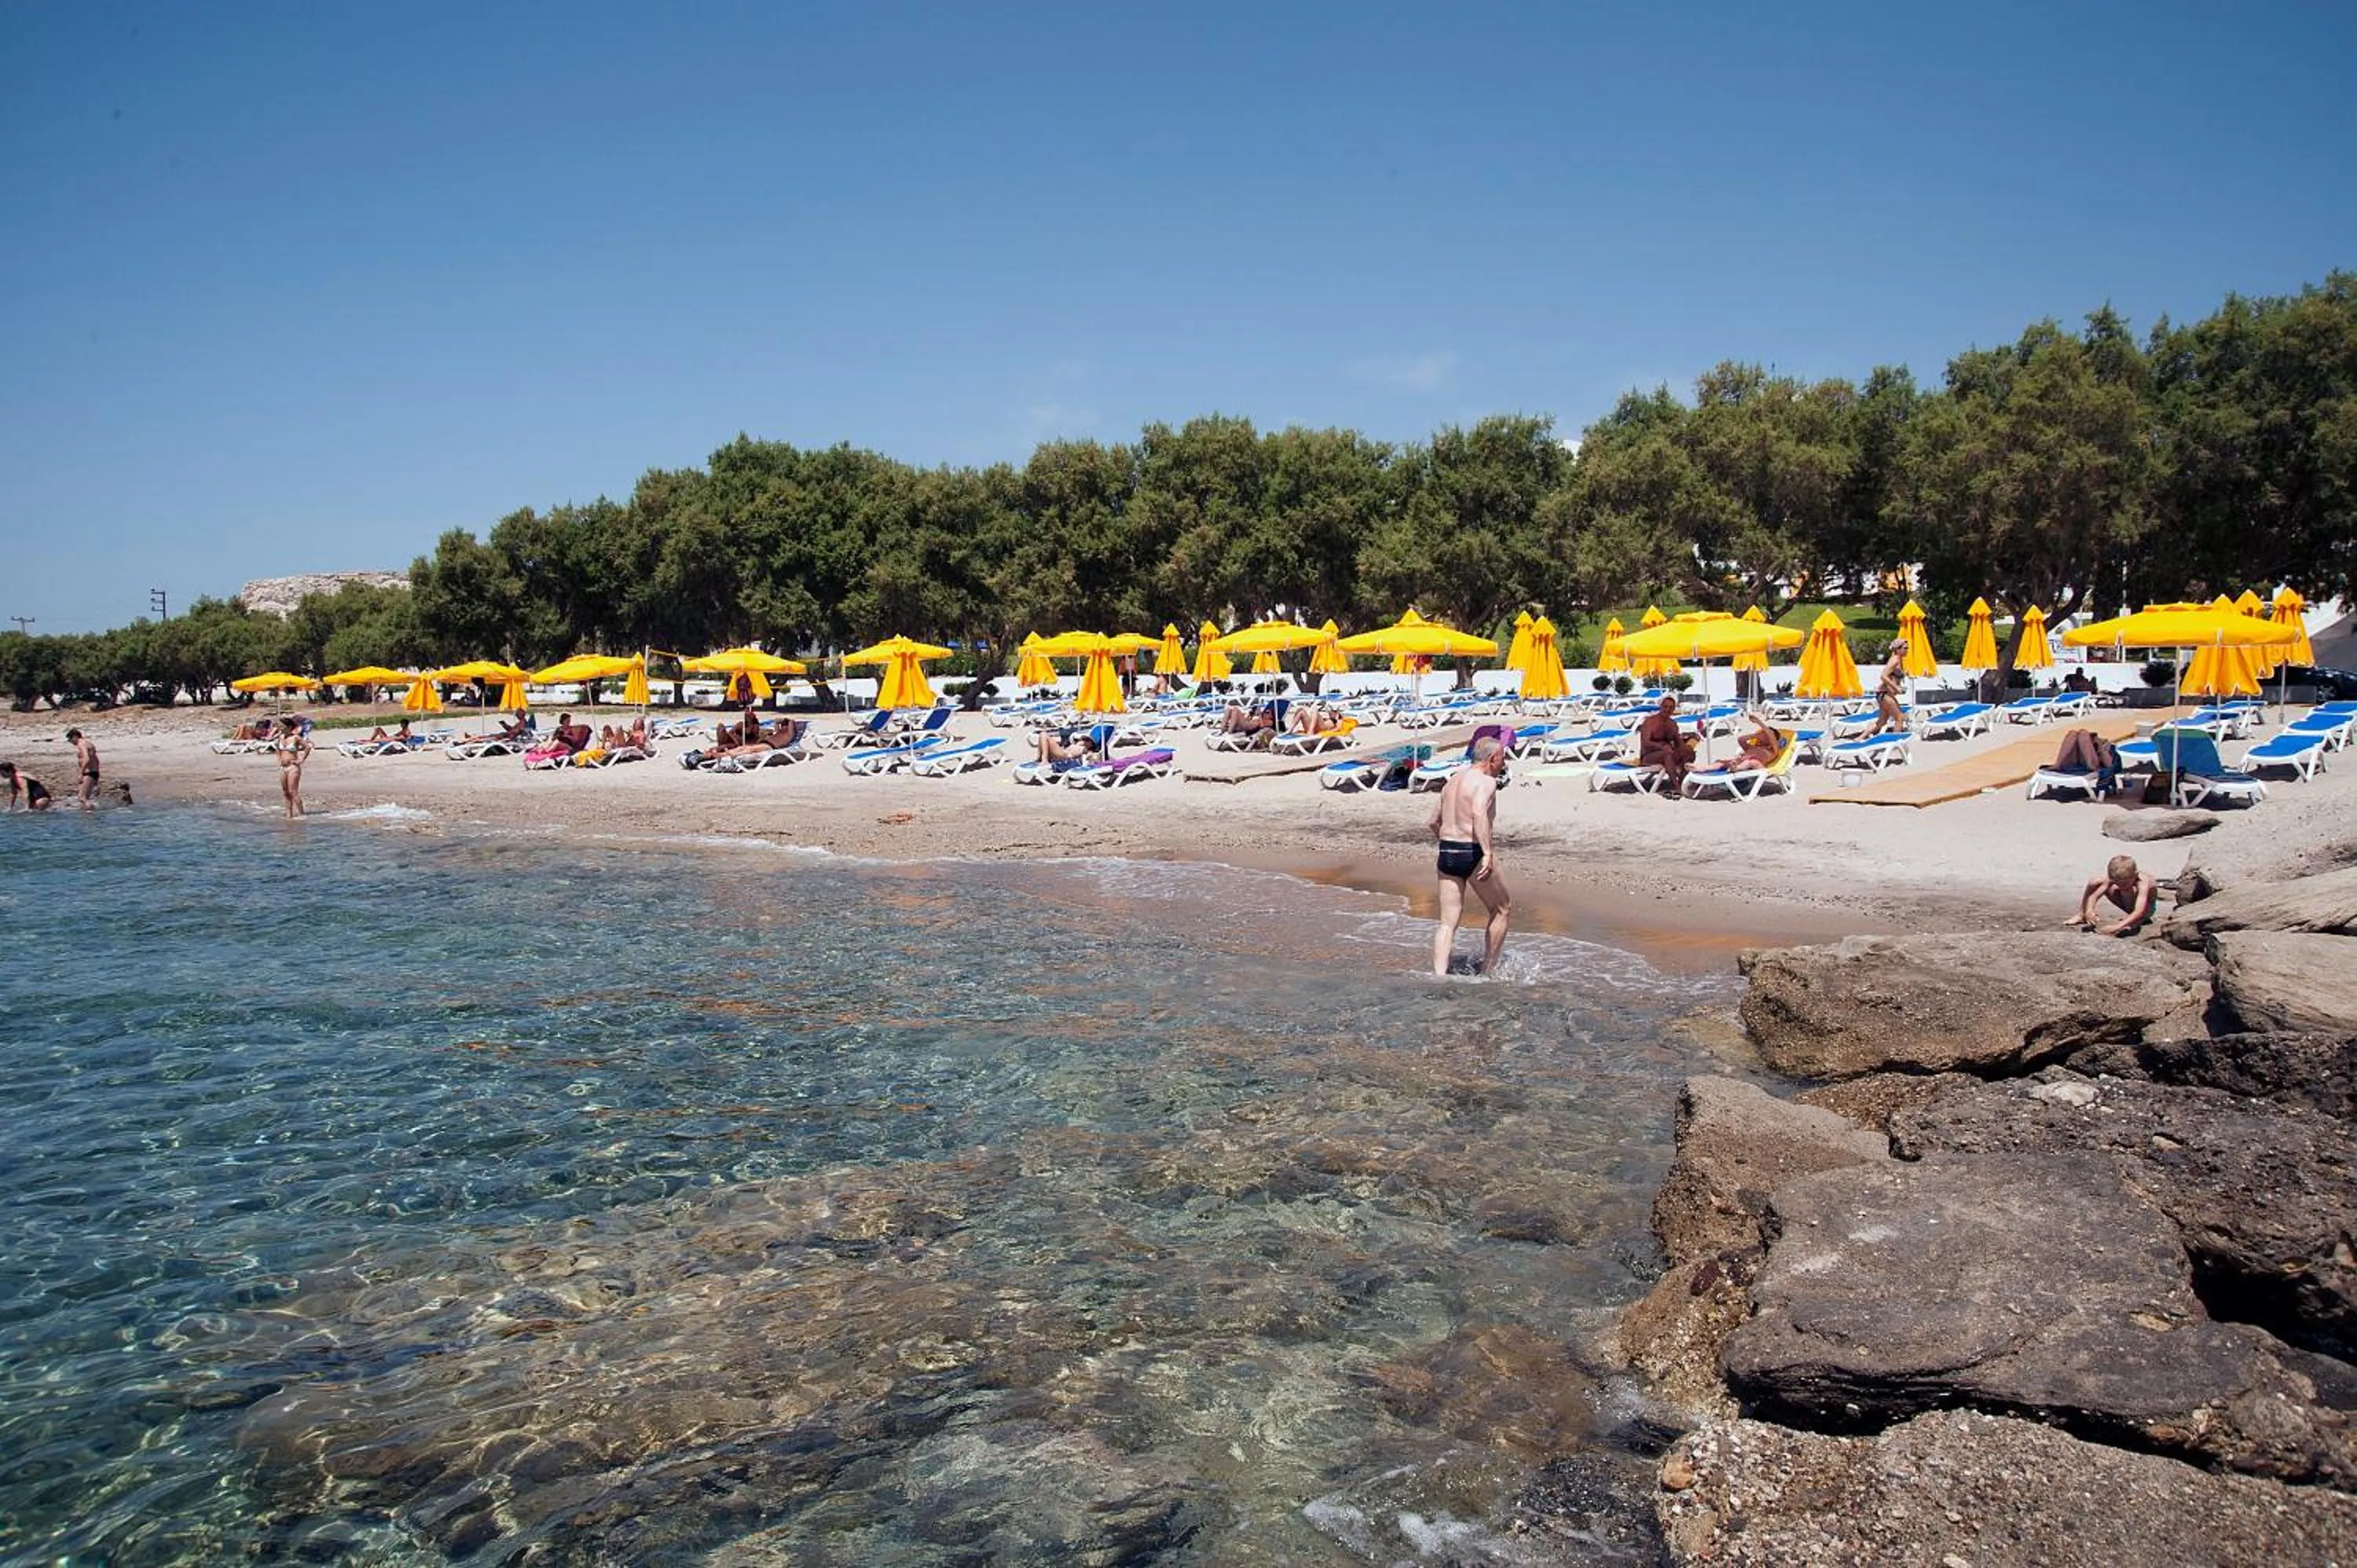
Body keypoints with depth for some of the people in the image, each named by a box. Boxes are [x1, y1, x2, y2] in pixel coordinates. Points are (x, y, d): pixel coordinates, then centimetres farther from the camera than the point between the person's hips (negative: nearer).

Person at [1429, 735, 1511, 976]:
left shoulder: (1453, 781, 16)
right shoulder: (1486, 782, -9)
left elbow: (1433, 823, 25)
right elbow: (1479, 813, -29)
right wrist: (1488, 852, -32)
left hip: (1447, 854, 7)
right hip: (1473, 855, -7)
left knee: (1448, 922, 6)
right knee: (1502, 910, 14)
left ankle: (1439, 976, -7)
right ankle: (1487, 970, 17)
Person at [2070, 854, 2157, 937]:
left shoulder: (2143, 883, -40)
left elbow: (2139, 911, -52)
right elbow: (2094, 895, -27)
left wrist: (2117, 926, -64)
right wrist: (2089, 911, -48)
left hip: (2147, 907, -5)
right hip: (2128, 904, 5)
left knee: (2128, 890, -38)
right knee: (2095, 883, -15)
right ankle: (2082, 915, -1)